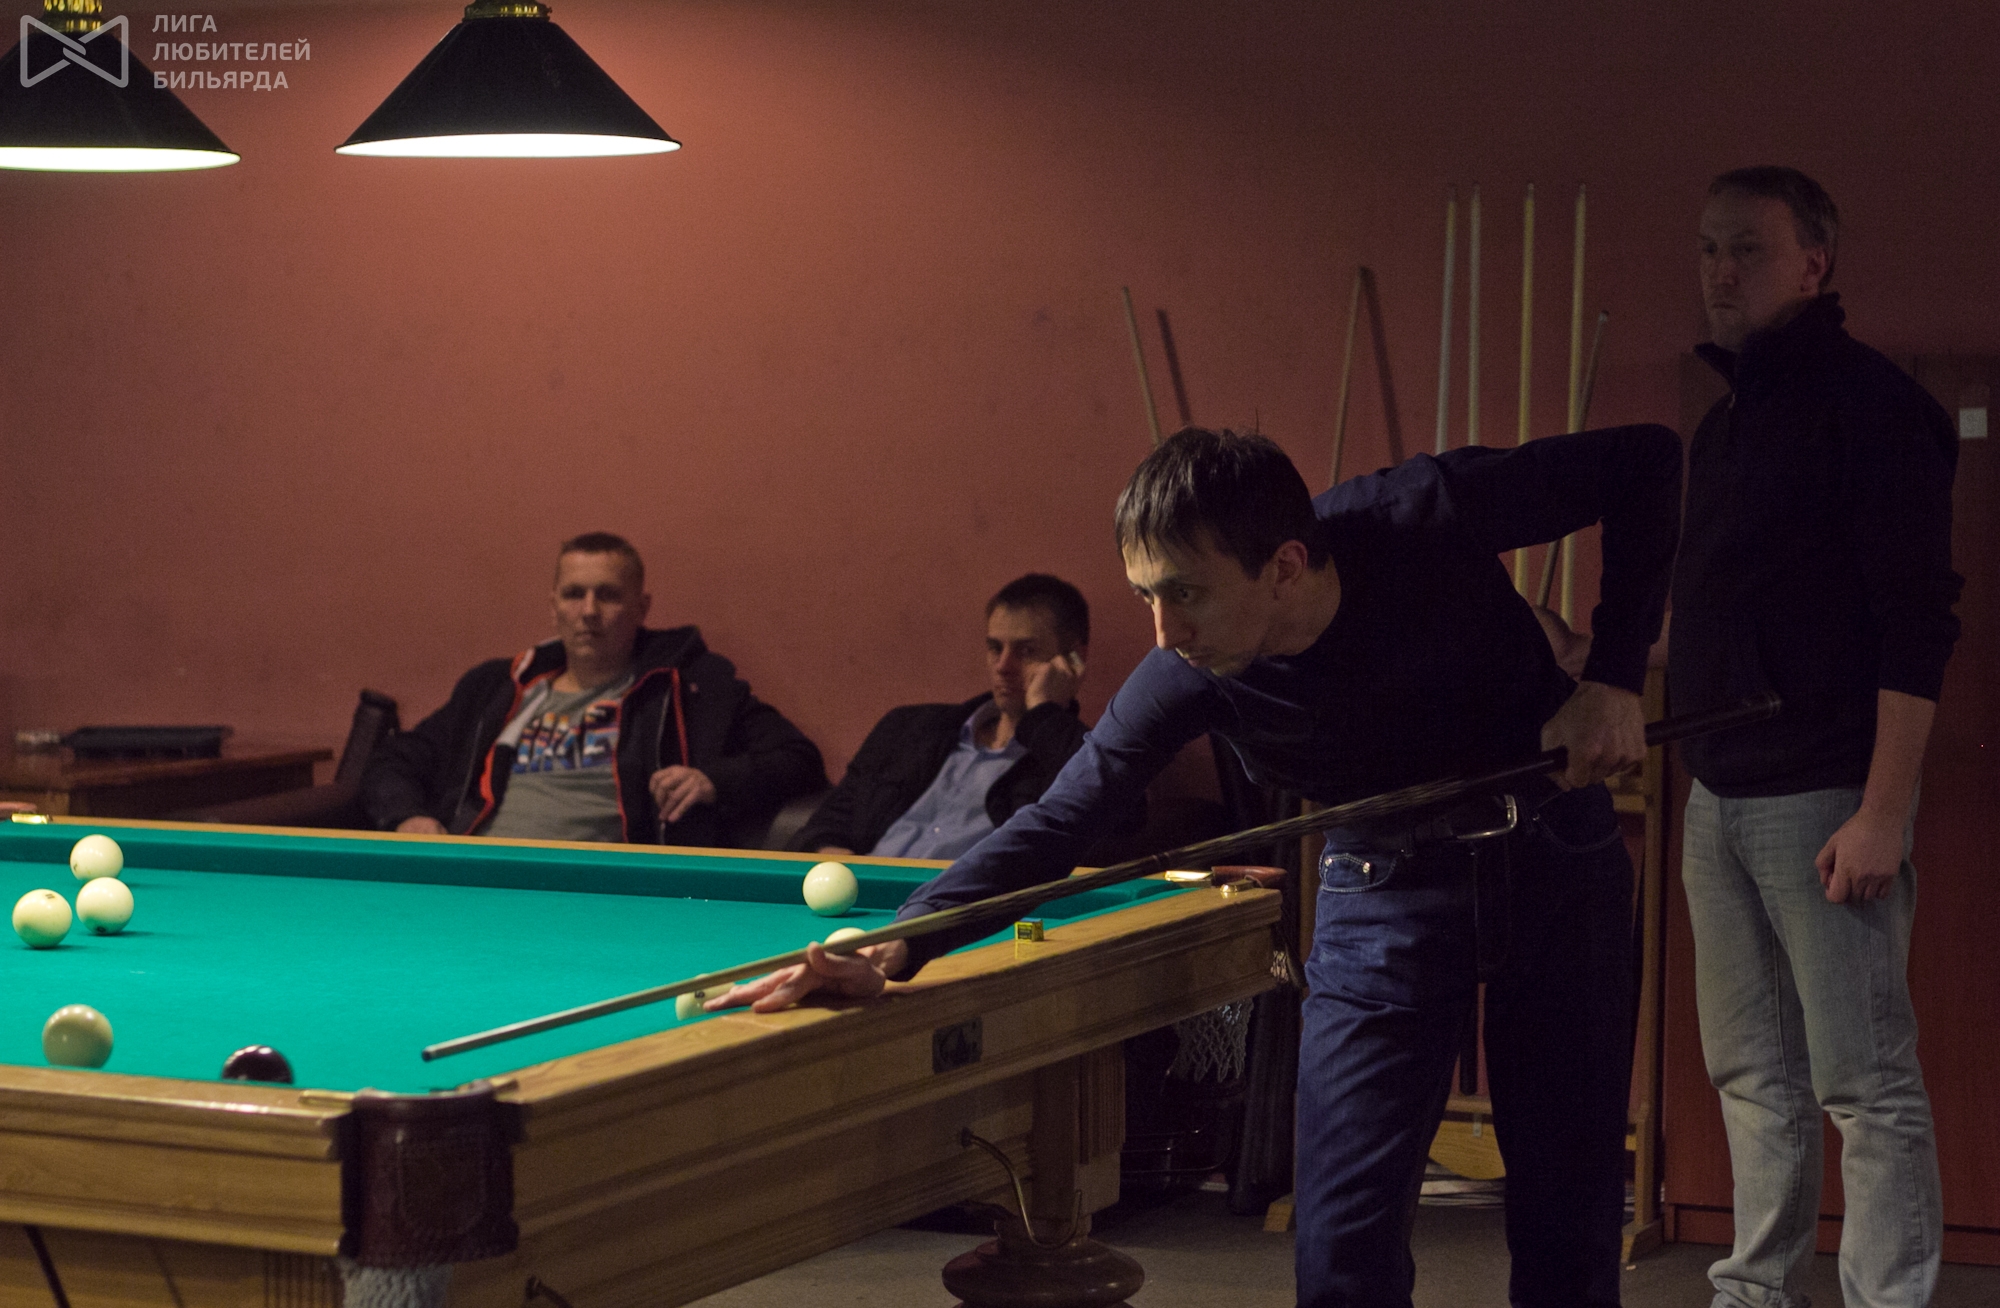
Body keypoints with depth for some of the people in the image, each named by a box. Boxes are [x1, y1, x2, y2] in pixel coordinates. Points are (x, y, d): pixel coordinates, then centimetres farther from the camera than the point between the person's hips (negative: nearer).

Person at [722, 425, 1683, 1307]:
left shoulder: (1431, 515, -27)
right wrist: (895, 950, -35)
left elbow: (1647, 461, -15)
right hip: (1385, 886, 0)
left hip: (1557, 860, 0)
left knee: (1567, 1229, 5)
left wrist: (1612, 678, -21)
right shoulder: (1187, 680, -23)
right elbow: (1058, 821, -21)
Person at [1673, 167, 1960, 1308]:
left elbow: (1919, 620, -15)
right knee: (1755, 1077, 13)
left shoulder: (1867, 401, -10)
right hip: (1719, 796, 8)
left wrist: (1884, 810, -20)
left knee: (1866, 1085, -5)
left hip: (1823, 795, -8)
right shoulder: (1729, 419, 16)